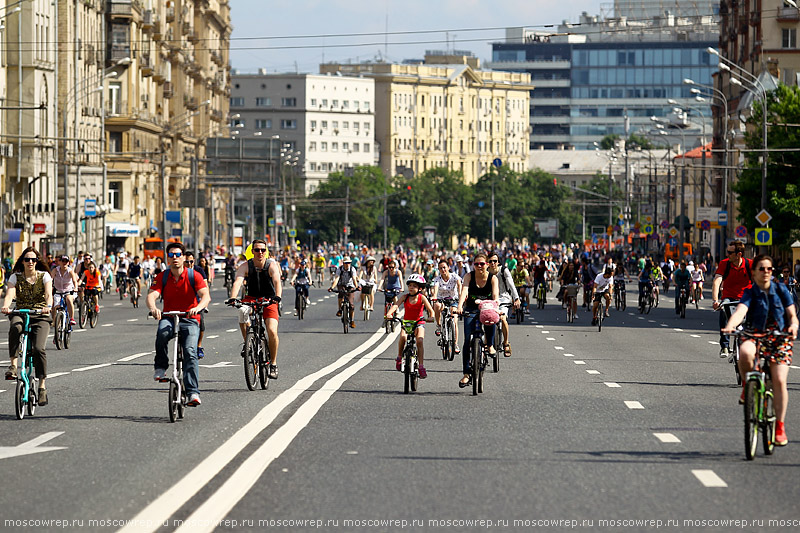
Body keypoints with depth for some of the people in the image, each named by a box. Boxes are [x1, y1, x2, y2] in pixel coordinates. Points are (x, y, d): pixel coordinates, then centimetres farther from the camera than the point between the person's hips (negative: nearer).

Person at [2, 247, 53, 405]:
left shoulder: (44, 276, 3)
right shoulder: (15, 277, 6)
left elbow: (48, 294, -12)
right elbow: (10, 294, -10)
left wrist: (48, 306, -35)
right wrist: (6, 306, -33)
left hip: (40, 317, -1)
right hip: (21, 314, 1)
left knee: (39, 349, -22)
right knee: (15, 327, -38)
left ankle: (42, 386, -12)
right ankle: (13, 364, -32)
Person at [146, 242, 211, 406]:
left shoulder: (194, 276, -4)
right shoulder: (162, 277, 1)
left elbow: (206, 296, -16)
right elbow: (151, 295, -14)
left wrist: (198, 307, -39)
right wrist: (153, 308, -38)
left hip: (189, 320, -1)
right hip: (168, 317, 1)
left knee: (190, 353, -23)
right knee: (162, 332, -35)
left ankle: (193, 393, -26)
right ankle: (161, 367, -13)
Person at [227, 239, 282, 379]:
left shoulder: (272, 265, -14)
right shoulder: (245, 266, -11)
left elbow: (277, 281, -30)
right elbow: (238, 282, -27)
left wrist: (277, 296, -50)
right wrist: (233, 298, -46)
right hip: (251, 298, 1)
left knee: (272, 331, -18)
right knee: (243, 311, -35)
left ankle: (273, 363, 2)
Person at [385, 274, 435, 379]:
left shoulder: (422, 298, -9)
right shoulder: (405, 297, -5)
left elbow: (430, 309, -19)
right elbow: (395, 305, -19)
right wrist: (389, 314, -38)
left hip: (418, 323, -1)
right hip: (406, 322, 1)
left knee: (420, 341, -24)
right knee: (403, 337, -28)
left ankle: (421, 366, -17)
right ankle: (399, 357, -2)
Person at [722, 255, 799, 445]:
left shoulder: (781, 290, 5)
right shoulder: (750, 293, -1)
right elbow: (740, 310, -20)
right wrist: (730, 326, -41)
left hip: (780, 338, 1)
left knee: (779, 380, -15)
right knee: (745, 351, -38)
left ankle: (780, 425, -2)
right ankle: (747, 387, -8)